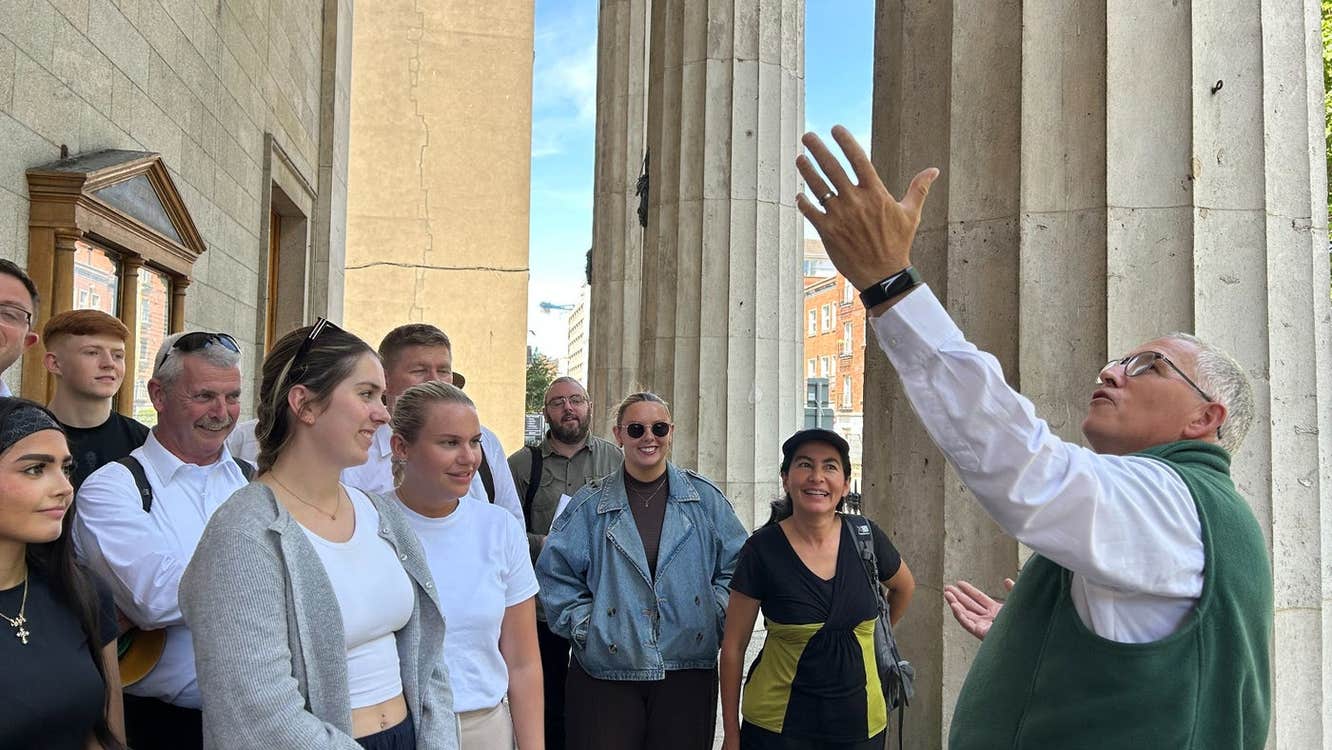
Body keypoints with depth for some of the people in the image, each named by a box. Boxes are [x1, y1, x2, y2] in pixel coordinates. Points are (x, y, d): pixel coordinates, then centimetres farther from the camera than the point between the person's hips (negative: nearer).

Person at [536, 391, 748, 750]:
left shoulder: (705, 498, 5)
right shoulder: (590, 504, 3)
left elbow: (736, 564, 10)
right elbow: (555, 573, 5)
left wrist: (715, 615, -1)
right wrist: (584, 626, -3)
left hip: (688, 670, 1)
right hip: (605, 673, -1)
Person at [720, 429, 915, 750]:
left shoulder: (865, 537, -5)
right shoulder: (762, 549, -12)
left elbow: (904, 587, 17)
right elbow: (733, 646, -6)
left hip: (860, 723, 3)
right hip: (777, 724, -2)